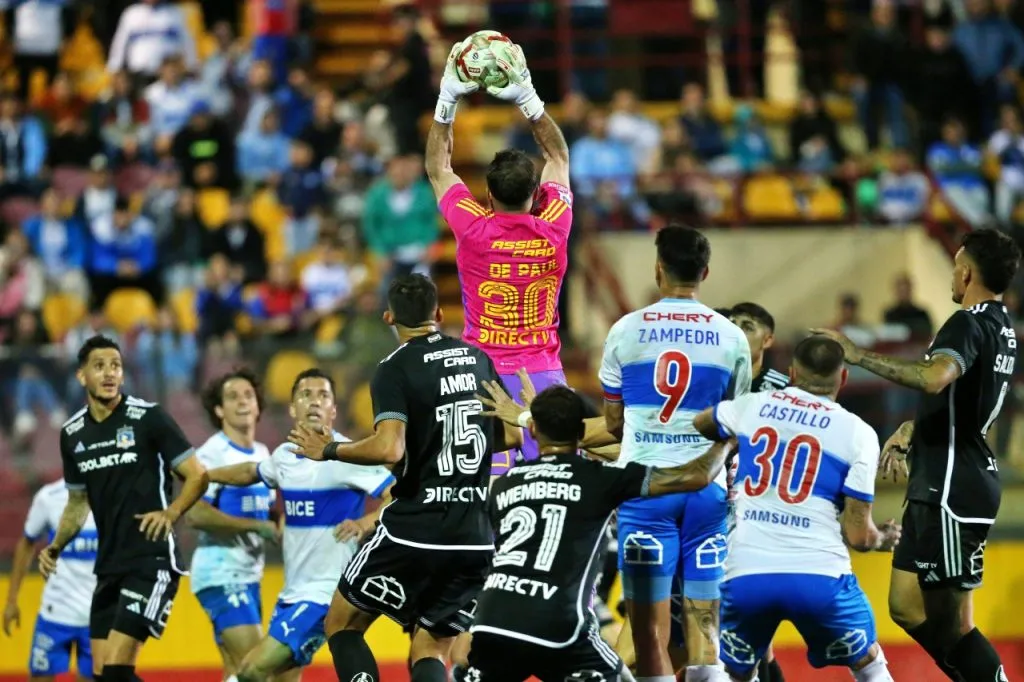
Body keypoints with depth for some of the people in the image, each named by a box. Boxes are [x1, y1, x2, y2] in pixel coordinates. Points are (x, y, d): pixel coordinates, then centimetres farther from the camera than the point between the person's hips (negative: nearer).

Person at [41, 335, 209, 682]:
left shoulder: (148, 417, -7)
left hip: (152, 559, -7)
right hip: (109, 565, 7)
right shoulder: (72, 434, 9)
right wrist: (55, 547, 8)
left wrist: (171, 513, -22)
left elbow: (198, 475, -5)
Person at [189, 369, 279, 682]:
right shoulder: (212, 454, -12)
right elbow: (196, 514, -22)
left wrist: (279, 529, 2)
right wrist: (257, 526, -20)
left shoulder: (262, 454, 12)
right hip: (221, 571, -8)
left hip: (249, 573, 8)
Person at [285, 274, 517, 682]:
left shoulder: (395, 369, -8)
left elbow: (389, 449, -21)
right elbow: (511, 435, 15)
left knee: (342, 624, 15)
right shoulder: (477, 359, 9)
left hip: (415, 529, -5)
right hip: (477, 538, 5)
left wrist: (329, 450, -6)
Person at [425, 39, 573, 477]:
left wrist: (448, 99, 11)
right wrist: (528, 97, 12)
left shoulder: (473, 230, -8)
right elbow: (558, 157, 13)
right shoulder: (553, 231, -4)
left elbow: (437, 168, 10)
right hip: (543, 375, 2)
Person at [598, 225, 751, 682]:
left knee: (649, 623, 1)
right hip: (707, 487, 1)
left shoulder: (626, 331, 0)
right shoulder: (731, 338, 2)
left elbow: (613, 422, 9)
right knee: (703, 621, 5)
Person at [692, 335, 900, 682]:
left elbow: (698, 425, 38)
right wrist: (882, 539, 27)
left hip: (745, 575, 2)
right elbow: (857, 535, 3)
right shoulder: (858, 433, 5)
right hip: (818, 576, -2)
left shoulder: (753, 406, 13)